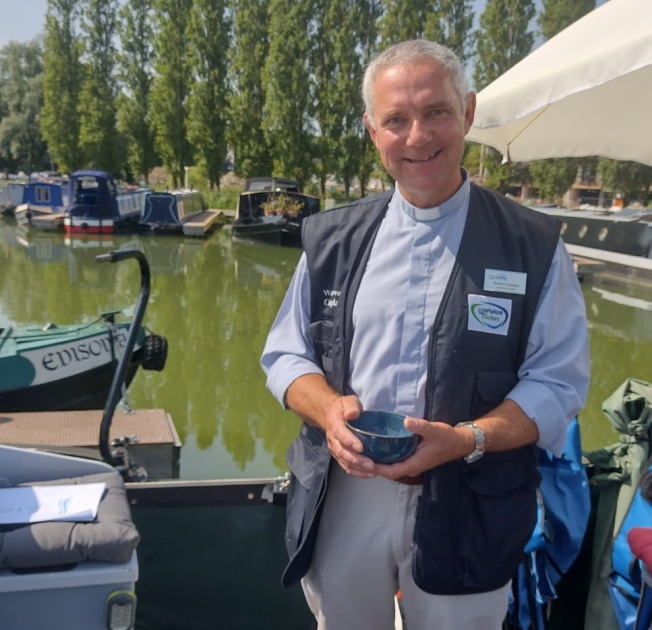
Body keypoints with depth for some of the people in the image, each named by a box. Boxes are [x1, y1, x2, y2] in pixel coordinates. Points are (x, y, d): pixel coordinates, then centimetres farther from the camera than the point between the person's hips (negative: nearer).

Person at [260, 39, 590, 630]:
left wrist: (466, 439, -22)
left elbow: (556, 383, -6)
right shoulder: (333, 239, 2)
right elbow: (286, 355, 6)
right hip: (342, 498, 3)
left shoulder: (533, 246, -6)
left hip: (467, 510, -2)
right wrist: (329, 409, -15)